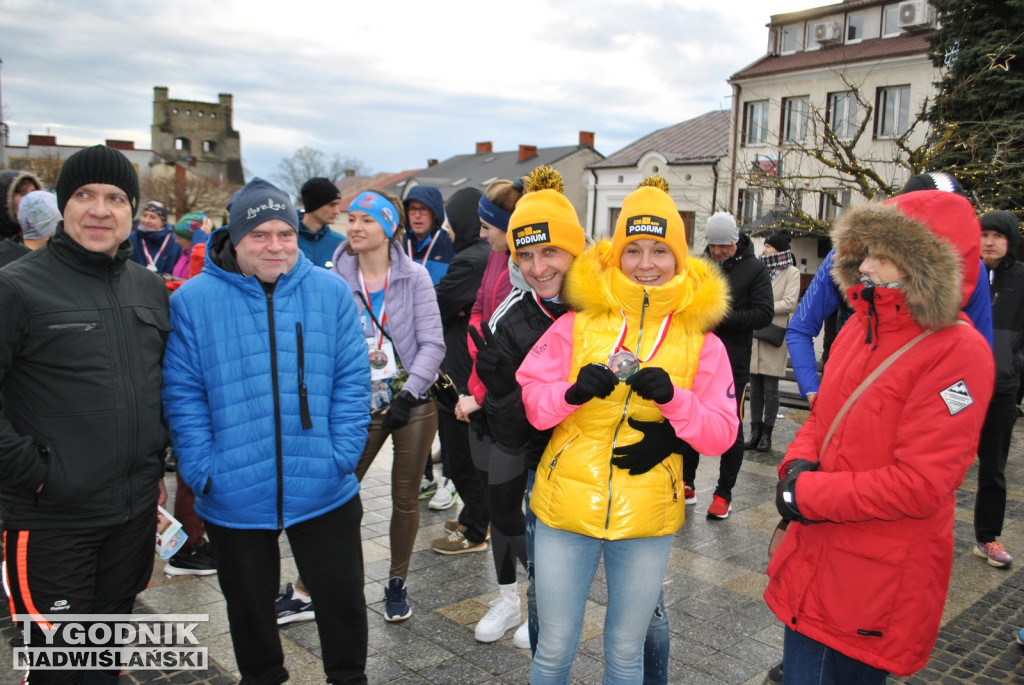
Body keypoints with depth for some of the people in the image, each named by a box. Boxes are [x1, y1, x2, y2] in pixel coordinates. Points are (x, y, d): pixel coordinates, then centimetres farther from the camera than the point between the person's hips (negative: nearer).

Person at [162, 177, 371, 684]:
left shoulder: (331, 292, -3)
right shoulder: (193, 299, -5)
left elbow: (352, 380, -3)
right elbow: (183, 392, -5)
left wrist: (342, 453, -11)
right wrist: (202, 470, -11)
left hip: (323, 491, 0)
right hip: (233, 496, 0)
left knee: (342, 598, 15)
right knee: (249, 604, 21)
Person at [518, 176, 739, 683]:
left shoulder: (700, 339, 0)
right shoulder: (579, 322, -1)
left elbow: (721, 434, -5)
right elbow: (531, 400, -2)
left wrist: (671, 398, -21)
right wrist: (573, 392, -22)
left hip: (646, 518, 1)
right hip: (567, 507, 0)